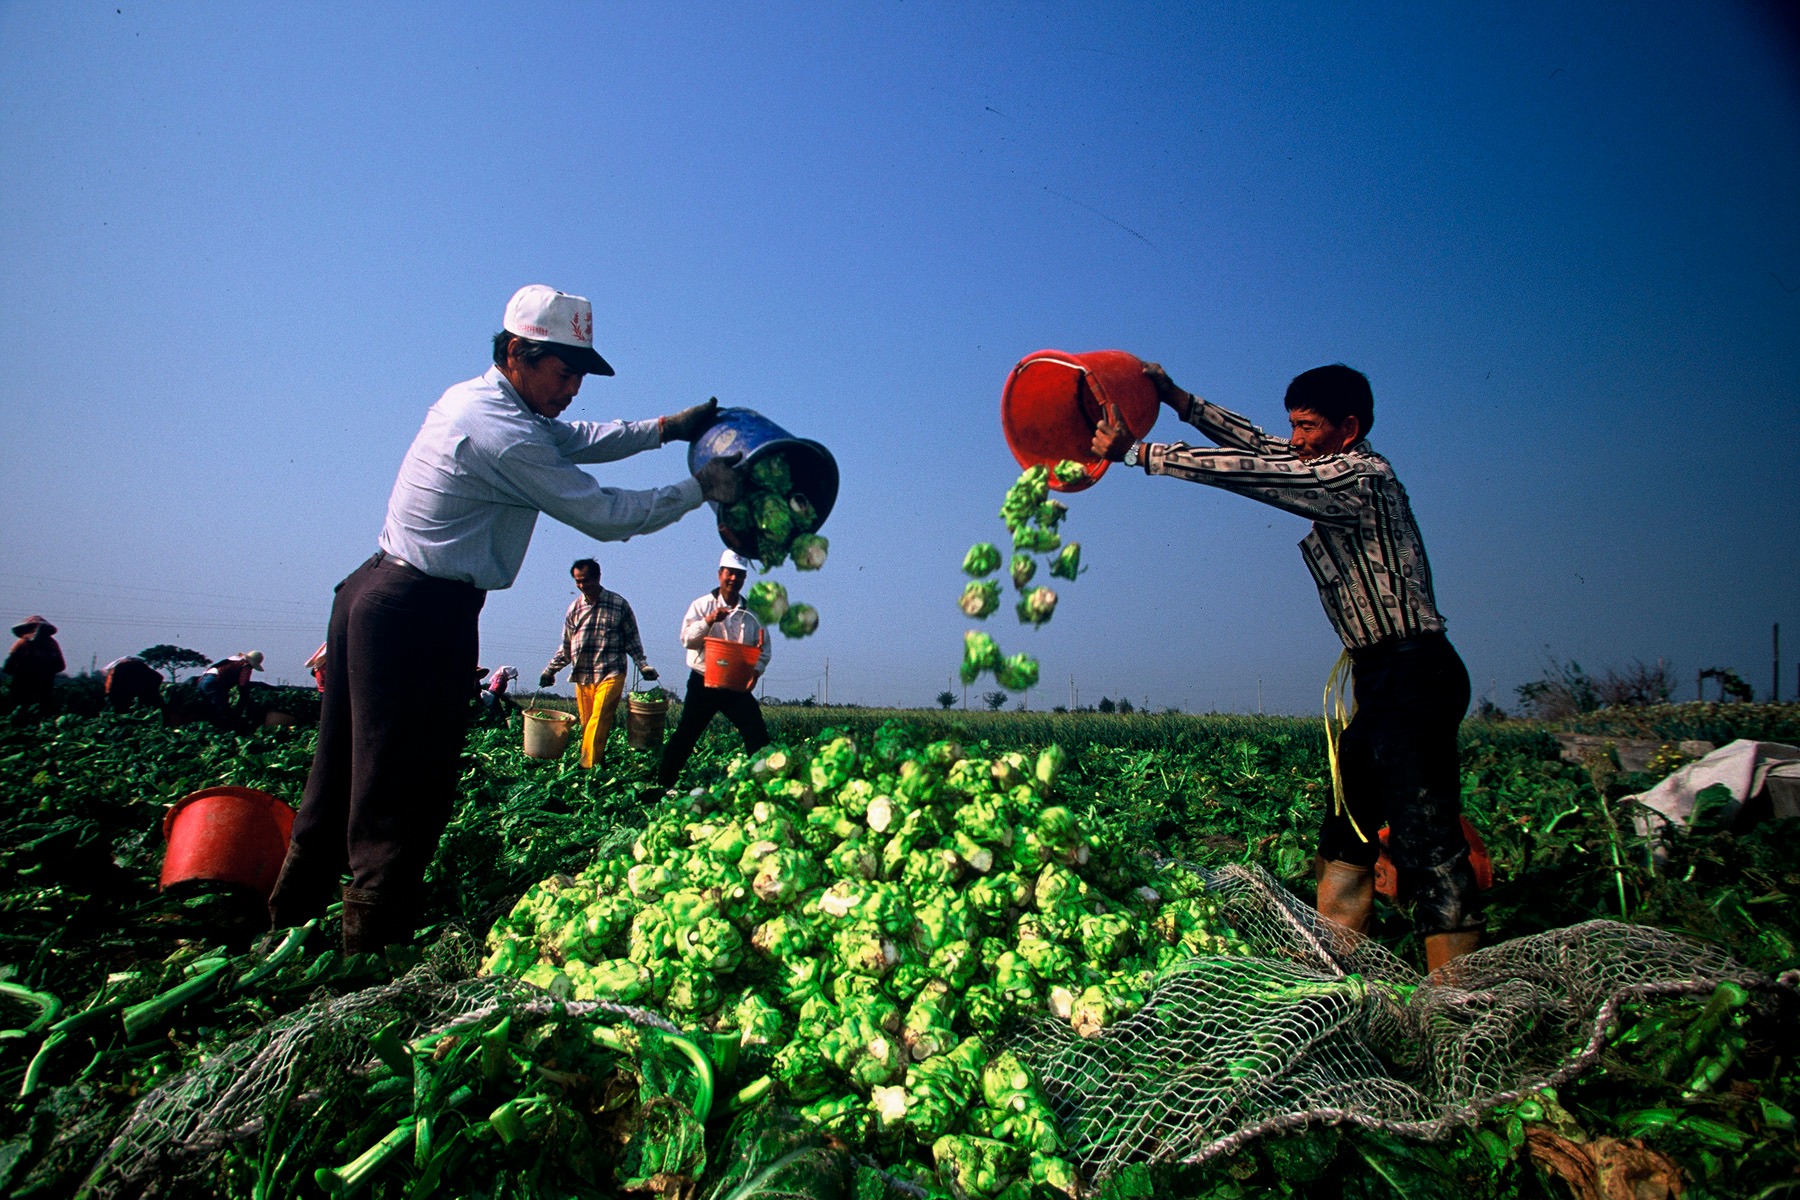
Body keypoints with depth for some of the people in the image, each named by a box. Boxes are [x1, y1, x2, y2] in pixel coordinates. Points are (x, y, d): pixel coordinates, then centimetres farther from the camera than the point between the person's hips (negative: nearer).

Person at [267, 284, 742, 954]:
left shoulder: (472, 398, 12)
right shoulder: (503, 435, -19)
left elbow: (575, 438, 21)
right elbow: (605, 515, -16)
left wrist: (665, 428, 13)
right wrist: (702, 489, -7)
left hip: (374, 594, 10)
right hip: (419, 616, -10)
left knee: (345, 777, 18)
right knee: (406, 794, -1)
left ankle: (288, 926, 31)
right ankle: (375, 947, 8)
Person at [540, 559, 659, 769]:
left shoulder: (619, 604, 3)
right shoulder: (574, 607, 12)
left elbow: (632, 640, 8)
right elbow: (566, 645, 19)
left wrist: (643, 665, 0)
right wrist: (551, 669, 14)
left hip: (611, 673, -4)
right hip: (582, 676, 4)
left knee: (599, 719, -17)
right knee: (586, 723, 2)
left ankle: (588, 766, -20)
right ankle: (596, 763, 11)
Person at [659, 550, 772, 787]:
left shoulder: (754, 612, 6)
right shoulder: (702, 605, 1)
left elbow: (764, 648, 6)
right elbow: (686, 639, -10)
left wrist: (756, 671, -12)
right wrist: (708, 621, -25)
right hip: (703, 682, -2)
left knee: (758, 736, -3)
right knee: (685, 734, 3)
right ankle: (664, 783, 15)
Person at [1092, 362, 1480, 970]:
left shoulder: (1358, 476, -14)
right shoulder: (1341, 470, 14)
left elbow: (1244, 471, -17)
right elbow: (1257, 445, 19)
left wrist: (1136, 452, -13)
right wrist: (1177, 399, 14)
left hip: (1414, 674, -10)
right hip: (1384, 679, 10)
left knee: (1425, 837, -11)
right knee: (1347, 830, 9)